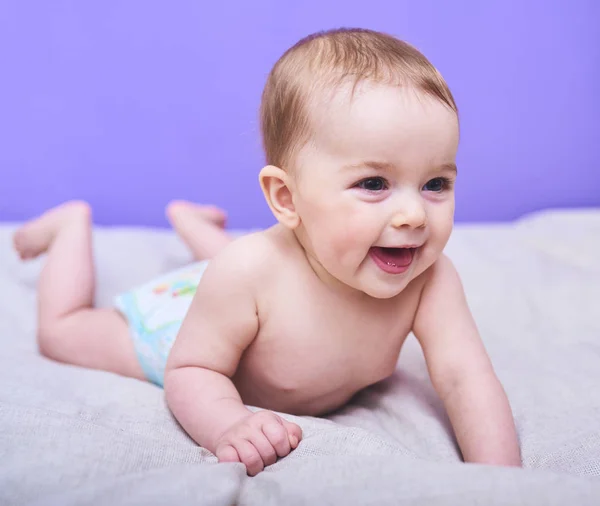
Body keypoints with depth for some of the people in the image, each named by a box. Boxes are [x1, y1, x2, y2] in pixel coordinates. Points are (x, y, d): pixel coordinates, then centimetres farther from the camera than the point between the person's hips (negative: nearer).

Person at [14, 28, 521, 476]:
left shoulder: (429, 279, -38)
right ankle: (74, 222, 34)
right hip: (189, 321, -4)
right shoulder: (251, 274, -47)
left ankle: (189, 218, 60)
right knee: (61, 330, 15)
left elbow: (466, 379, -36)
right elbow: (190, 370, -33)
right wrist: (228, 422, -53)